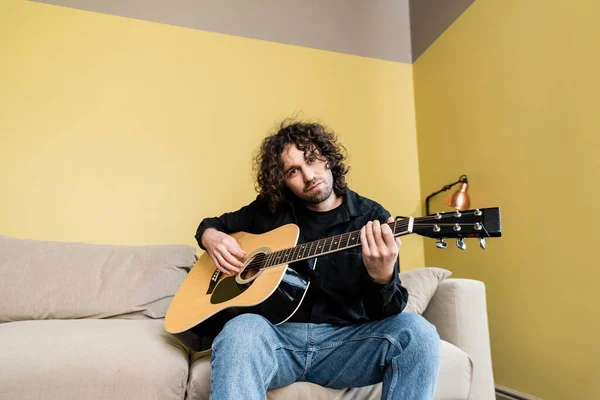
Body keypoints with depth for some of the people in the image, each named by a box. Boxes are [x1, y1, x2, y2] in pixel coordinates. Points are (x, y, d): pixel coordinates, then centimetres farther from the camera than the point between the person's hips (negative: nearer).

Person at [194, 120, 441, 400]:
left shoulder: (372, 218, 0)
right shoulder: (269, 209, 6)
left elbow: (384, 314, -6)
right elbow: (212, 224, 23)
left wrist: (382, 277, -29)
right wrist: (211, 237, -2)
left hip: (345, 341, 1)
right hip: (277, 336, 0)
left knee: (416, 332, -27)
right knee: (240, 330, -35)